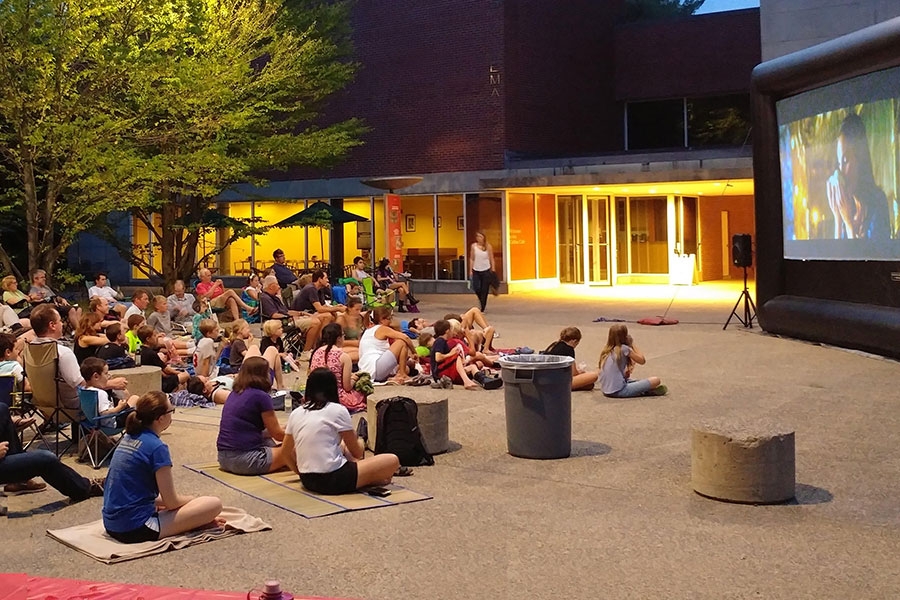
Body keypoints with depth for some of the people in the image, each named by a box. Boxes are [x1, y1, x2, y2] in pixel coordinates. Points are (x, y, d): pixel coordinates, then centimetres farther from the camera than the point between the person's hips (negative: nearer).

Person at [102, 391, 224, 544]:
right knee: (214, 504, -11)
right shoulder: (157, 448, -15)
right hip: (136, 529, -9)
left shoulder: (128, 438, 9)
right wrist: (193, 499, 10)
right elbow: (171, 502, -11)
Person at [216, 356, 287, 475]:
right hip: (245, 460, -8)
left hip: (223, 458, 8)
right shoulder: (261, 396, -10)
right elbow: (277, 434, 0)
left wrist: (282, 429, 29)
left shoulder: (234, 393, 13)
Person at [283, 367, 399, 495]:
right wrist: (360, 443, 25)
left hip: (307, 481, 7)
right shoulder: (338, 410, -6)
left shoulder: (295, 413, 8)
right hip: (333, 481, -7)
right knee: (392, 461, 1)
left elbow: (287, 455, 15)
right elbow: (357, 453, 2)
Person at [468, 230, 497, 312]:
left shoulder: (488, 246, -1)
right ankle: (481, 299, 26)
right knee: (476, 288, -7)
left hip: (486, 270, -1)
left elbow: (491, 259, 2)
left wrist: (493, 270, -1)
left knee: (484, 290, -1)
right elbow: (471, 259, 4)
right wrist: (470, 270, 0)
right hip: (476, 270, 1)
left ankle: (483, 309, 8)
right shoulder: (473, 246, 1)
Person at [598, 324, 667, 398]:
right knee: (656, 380, -9)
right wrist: (632, 345, 8)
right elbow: (642, 360, 2)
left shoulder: (606, 350, 13)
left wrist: (626, 372, 11)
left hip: (606, 391, 8)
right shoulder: (623, 348, -8)